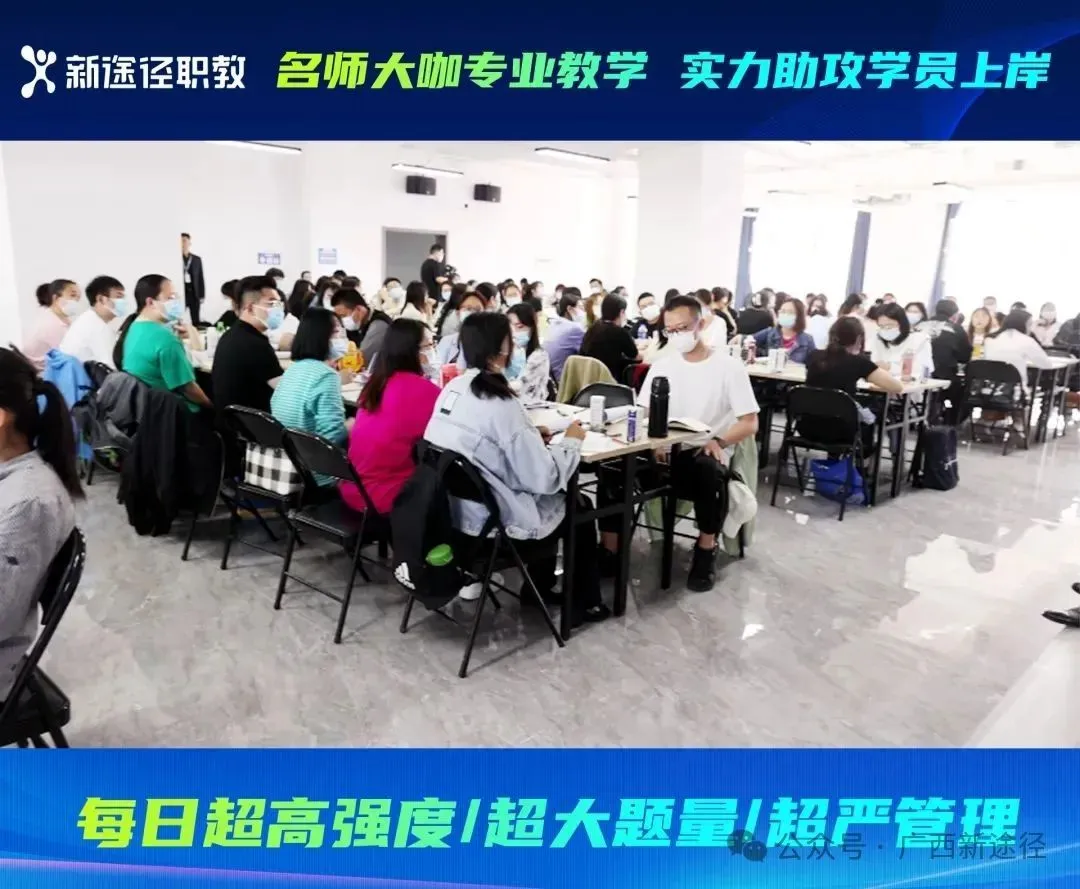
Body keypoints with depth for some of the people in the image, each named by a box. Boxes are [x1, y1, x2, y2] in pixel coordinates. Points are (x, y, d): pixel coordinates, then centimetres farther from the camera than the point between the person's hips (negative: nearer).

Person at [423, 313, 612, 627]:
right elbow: (544, 479, -22)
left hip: (454, 512, 8)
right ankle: (583, 604, 30)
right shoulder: (500, 404, -25)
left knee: (553, 500, 28)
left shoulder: (452, 388, 0)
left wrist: (531, 437, 8)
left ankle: (539, 588, 39)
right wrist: (571, 441, -6)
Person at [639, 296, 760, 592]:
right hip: (666, 450, 4)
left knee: (707, 470, -39)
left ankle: (707, 548, -14)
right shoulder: (662, 365, 9)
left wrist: (719, 441, -24)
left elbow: (750, 424, -6)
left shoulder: (729, 367, -3)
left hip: (707, 452, -3)